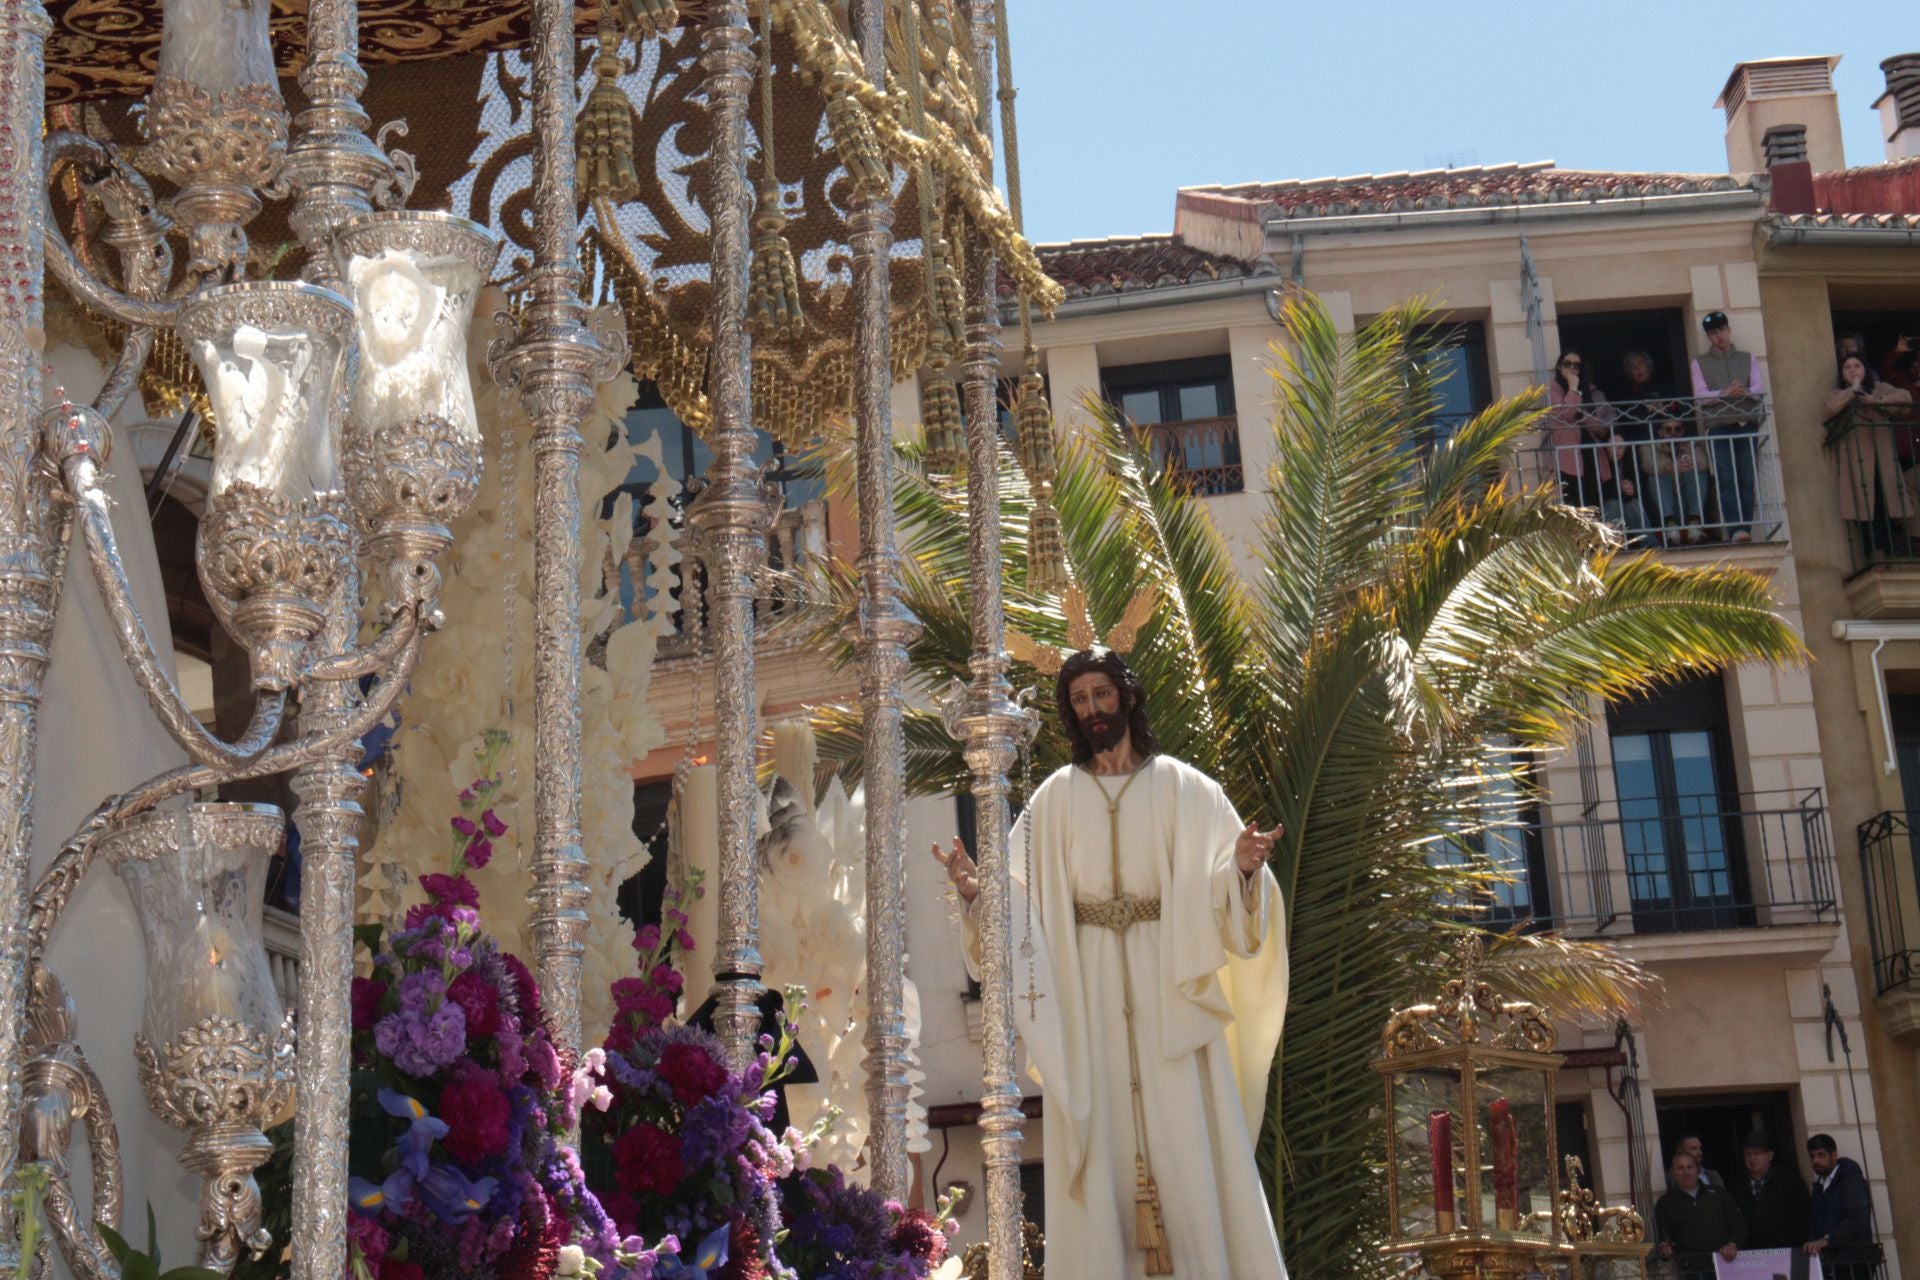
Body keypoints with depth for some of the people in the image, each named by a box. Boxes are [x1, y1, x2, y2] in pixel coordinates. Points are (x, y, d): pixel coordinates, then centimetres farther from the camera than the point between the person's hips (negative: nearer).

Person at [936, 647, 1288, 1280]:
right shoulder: (1056, 797, 9)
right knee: (1100, 1146, 1)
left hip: (1168, 991, -1)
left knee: (1183, 1136, -2)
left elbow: (1218, 882, -3)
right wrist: (976, 891, -17)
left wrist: (1242, 867, -25)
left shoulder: (1181, 786, 5)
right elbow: (1022, 891, 3)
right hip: (1087, 995, 1)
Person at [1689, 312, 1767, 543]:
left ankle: (1745, 530, -5)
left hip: (1747, 425, 2)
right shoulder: (1700, 362, 12)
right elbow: (1700, 395, 0)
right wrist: (1726, 393, -16)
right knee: (1726, 480, -13)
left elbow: (1760, 388, 6)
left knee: (1747, 480, -4)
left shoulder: (1748, 358, 17)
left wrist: (1745, 392, -17)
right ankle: (1735, 530, -22)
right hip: (1719, 427, -2)